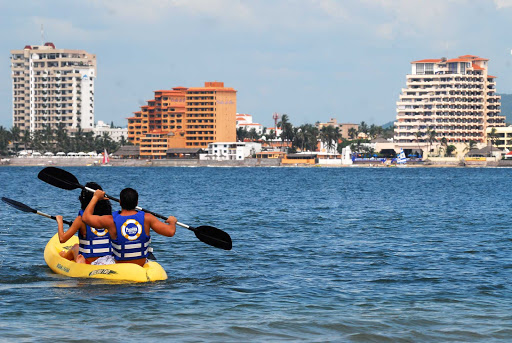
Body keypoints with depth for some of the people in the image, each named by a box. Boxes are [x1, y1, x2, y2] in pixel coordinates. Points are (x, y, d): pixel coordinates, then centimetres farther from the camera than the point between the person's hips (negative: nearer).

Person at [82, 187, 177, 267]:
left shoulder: (111, 221, -16)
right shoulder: (146, 218, -14)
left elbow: (86, 217, -1)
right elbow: (170, 232, -13)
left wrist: (96, 197, 13)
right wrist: (172, 222, 10)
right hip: (142, 266, 2)